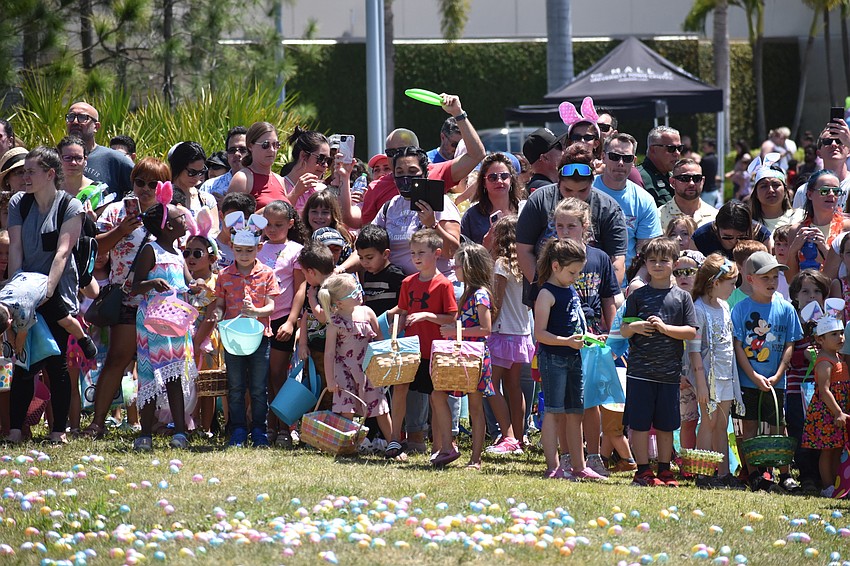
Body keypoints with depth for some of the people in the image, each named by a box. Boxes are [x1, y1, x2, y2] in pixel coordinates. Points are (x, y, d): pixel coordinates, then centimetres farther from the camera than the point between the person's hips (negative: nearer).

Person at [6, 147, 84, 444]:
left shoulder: (71, 207, -4)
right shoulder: (18, 204, 7)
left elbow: (62, 252, -14)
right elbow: (15, 249, 0)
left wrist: (48, 289, -25)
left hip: (58, 294, -3)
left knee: (56, 362, -4)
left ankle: (59, 429, 2)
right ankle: (15, 428, 1)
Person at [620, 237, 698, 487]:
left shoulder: (681, 297, 6)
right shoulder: (638, 296, 5)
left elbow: (691, 332, 1)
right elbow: (623, 331, 7)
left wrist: (666, 328, -12)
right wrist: (634, 328, -15)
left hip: (669, 372, 1)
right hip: (640, 370, -1)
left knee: (666, 424, 8)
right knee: (640, 423, -2)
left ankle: (665, 470, 17)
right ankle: (643, 470, 4)